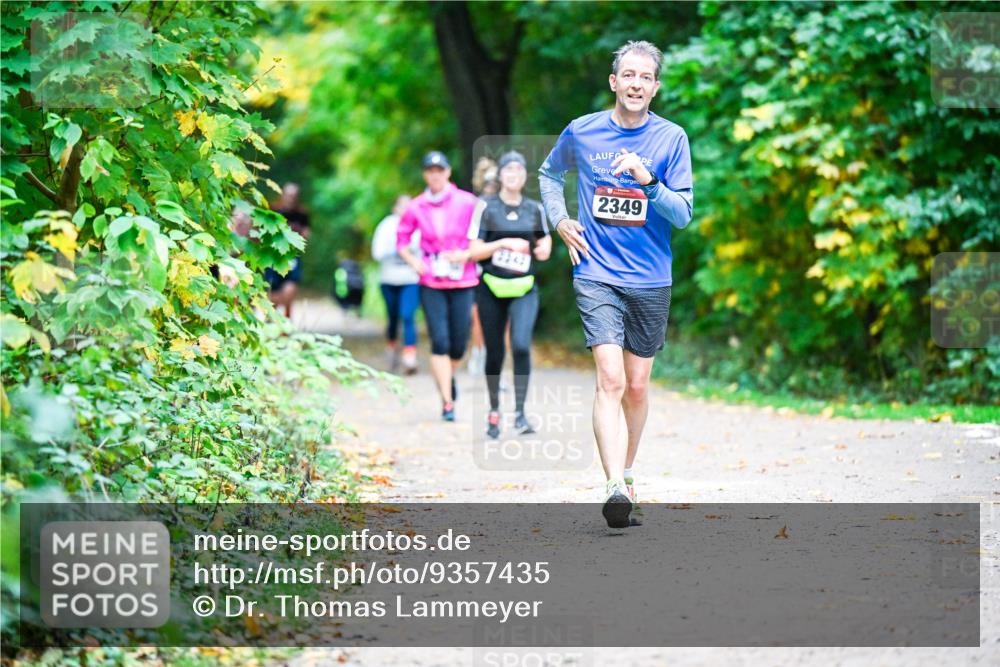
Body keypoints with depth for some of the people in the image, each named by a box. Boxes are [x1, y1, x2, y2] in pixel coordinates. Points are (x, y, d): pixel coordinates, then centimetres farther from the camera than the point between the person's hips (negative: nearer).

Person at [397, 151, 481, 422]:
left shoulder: (467, 202, -3)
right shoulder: (416, 207, 3)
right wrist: (414, 262, 1)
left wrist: (467, 254, -11)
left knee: (459, 342, 2)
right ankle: (447, 402, -5)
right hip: (431, 283, 0)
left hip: (462, 280, 0)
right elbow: (401, 239, 15)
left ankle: (449, 376, 36)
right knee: (439, 341, -9)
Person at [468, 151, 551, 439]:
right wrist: (504, 243, -18)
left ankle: (520, 414, -16)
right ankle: (494, 410, 27)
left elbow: (545, 238, 22)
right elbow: (474, 251, -5)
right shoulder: (486, 207, -2)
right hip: (492, 288, -1)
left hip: (524, 289, 1)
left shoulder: (535, 209, 6)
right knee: (494, 353, 6)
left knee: (521, 345, -20)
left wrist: (544, 249, 0)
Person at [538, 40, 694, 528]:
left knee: (637, 387, 10)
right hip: (597, 276, -1)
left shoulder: (671, 138, -1)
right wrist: (560, 221, 8)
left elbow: (683, 214, -4)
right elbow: (549, 173, 22)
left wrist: (650, 182, -21)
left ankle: (627, 469, 33)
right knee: (610, 379, -17)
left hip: (651, 281, 2)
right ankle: (615, 487, -27)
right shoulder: (581, 132, 1)